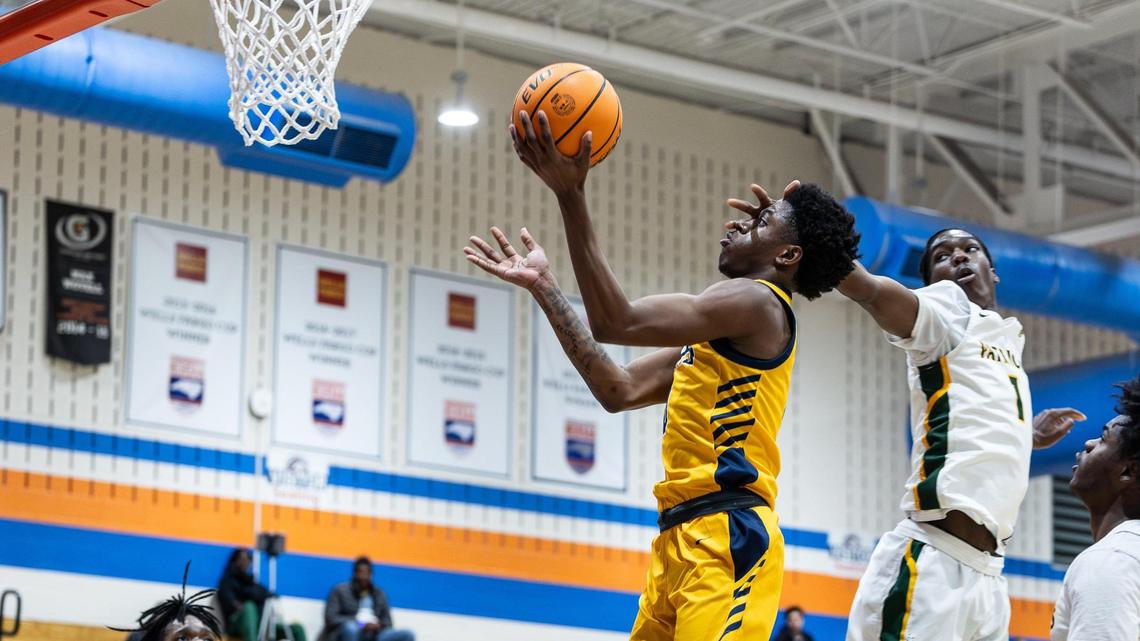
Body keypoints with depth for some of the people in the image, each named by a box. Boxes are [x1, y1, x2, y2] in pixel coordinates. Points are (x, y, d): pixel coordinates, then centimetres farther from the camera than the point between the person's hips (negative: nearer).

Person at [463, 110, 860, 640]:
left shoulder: (758, 300, -5)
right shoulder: (719, 329, 25)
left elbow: (617, 323, -16)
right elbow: (619, 390, 18)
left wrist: (571, 195, -16)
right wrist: (543, 285, 20)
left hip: (727, 536, -10)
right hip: (682, 537, 10)